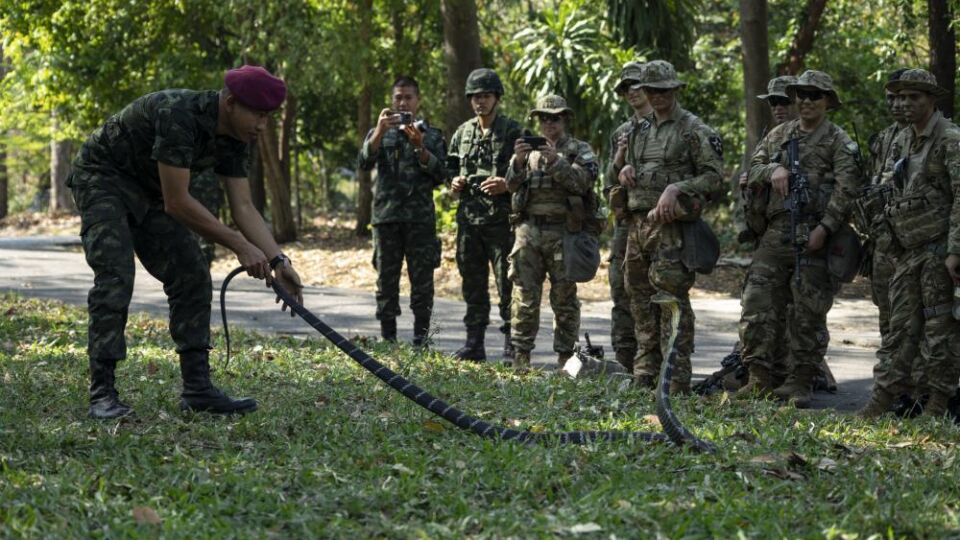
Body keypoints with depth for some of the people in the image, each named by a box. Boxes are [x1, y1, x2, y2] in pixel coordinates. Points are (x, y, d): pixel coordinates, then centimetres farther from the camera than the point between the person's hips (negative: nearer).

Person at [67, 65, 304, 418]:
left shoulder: (233, 138, -7)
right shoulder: (179, 115, -34)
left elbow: (243, 207, -5)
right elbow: (177, 203, -32)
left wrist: (278, 260, -17)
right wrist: (240, 246, -28)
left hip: (149, 191, 8)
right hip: (102, 179, -8)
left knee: (192, 277, -2)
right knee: (115, 278, -21)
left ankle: (197, 388, -1)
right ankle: (102, 394, -19)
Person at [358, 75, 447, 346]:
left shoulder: (432, 135, 10)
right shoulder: (379, 133, 13)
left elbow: (440, 174, 0)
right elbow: (365, 162, -5)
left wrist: (419, 146, -13)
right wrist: (380, 131, -19)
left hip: (420, 219, -1)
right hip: (386, 217, 1)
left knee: (422, 282, -2)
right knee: (386, 281, 3)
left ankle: (421, 341, 2)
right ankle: (387, 339, 8)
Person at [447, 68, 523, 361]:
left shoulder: (513, 131, -1)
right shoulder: (462, 133, 14)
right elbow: (452, 169, 24)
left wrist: (506, 185, -19)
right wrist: (455, 182, 2)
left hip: (501, 219, -5)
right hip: (468, 217, 5)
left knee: (508, 286, -4)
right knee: (472, 285, 9)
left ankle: (513, 348, 0)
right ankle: (474, 344, 15)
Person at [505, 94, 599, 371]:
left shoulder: (580, 151, 6)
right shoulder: (529, 149, 15)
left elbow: (582, 182, -11)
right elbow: (512, 184, 2)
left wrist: (555, 161, -22)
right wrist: (519, 160, -17)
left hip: (563, 231, -2)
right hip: (529, 230, 2)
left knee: (564, 297, 1)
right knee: (525, 296, 0)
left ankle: (565, 357, 6)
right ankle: (520, 355, 4)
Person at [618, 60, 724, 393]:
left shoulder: (693, 129, -4)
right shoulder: (640, 130, 18)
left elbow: (714, 175, -7)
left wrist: (677, 189, -18)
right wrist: (626, 171, 7)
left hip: (670, 225, -8)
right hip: (637, 223, 8)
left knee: (672, 298, -12)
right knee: (640, 299, 10)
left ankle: (677, 379, -12)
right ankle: (644, 374, 18)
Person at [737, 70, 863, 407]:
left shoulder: (838, 142, 1)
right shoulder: (779, 135, 17)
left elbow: (846, 189, -10)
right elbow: (752, 171, 16)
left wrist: (825, 228, -20)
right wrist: (772, 170, -6)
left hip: (814, 237, -4)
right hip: (776, 233, 5)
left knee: (808, 314, -1)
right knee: (757, 305, -2)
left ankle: (800, 383, 6)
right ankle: (760, 379, 3)